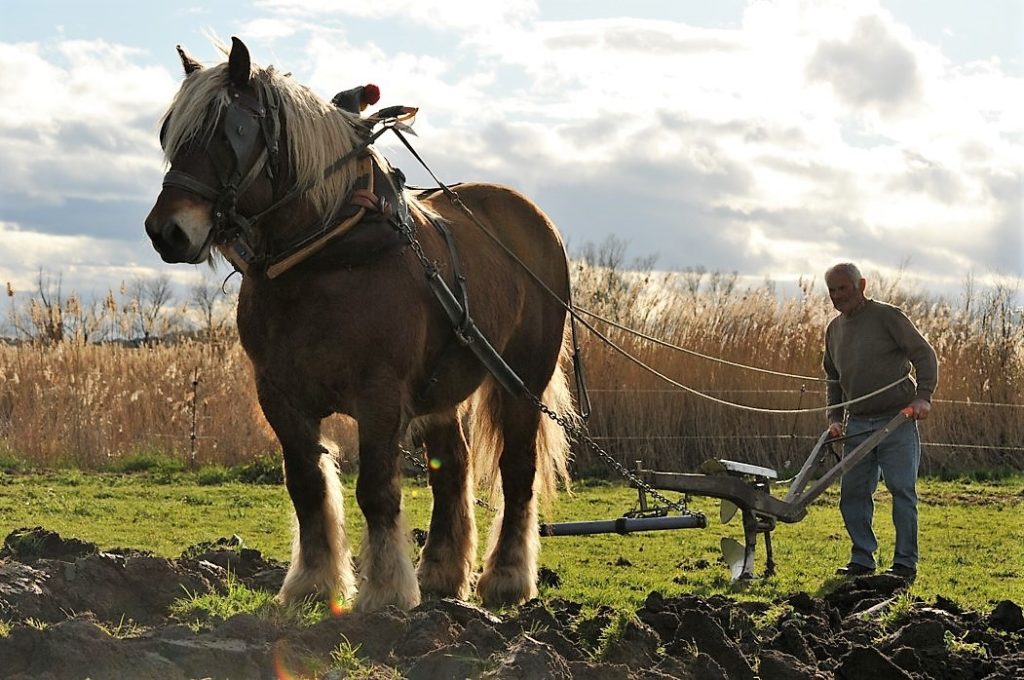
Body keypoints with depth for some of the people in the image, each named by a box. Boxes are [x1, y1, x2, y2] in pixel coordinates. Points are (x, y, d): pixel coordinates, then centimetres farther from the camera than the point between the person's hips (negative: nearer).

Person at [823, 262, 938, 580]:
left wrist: (923, 396, -17)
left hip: (897, 421, -6)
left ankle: (906, 563, -1)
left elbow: (925, 355, -6)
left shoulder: (887, 317, -6)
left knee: (902, 490, -5)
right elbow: (833, 378, 24)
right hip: (857, 425, 6)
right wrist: (834, 417, 13)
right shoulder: (834, 329, 14)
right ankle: (862, 560, 13)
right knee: (853, 493, 3)